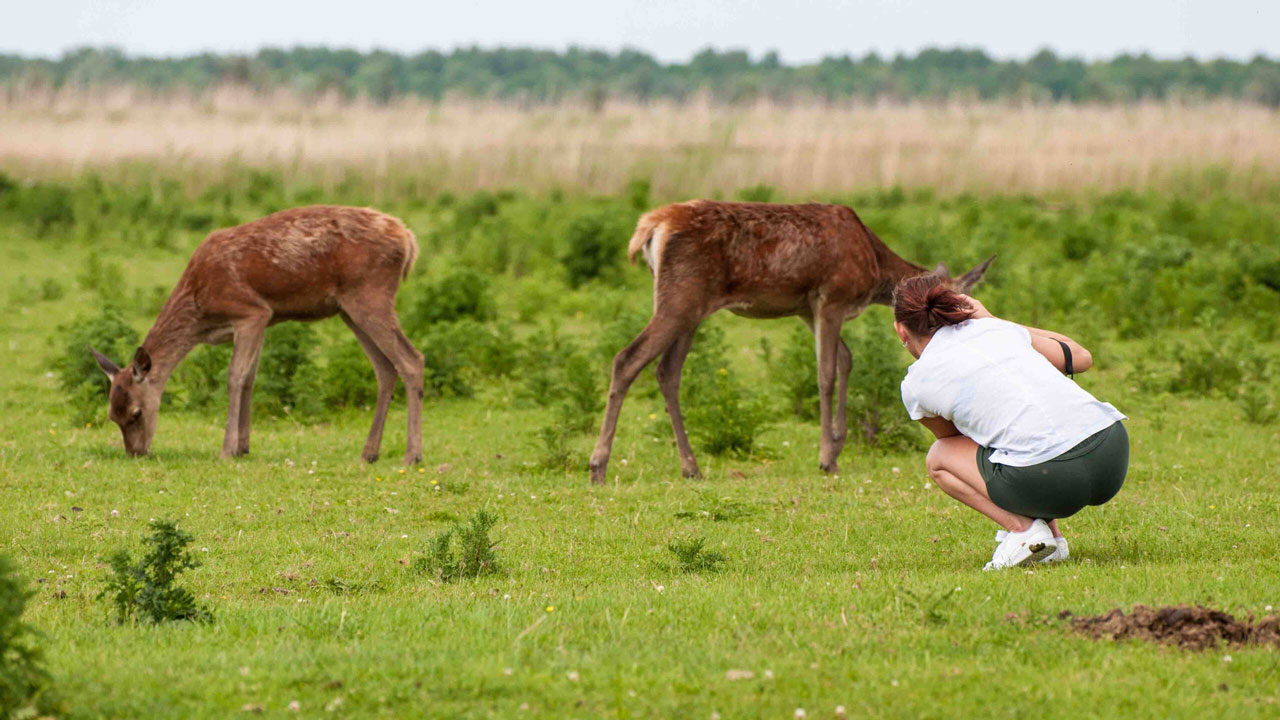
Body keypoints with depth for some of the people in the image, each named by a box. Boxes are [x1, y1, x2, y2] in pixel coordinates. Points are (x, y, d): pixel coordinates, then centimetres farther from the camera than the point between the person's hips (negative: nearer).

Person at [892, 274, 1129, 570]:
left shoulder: (917, 383, 10)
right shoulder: (997, 329, 21)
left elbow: (951, 436, 29)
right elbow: (1081, 357, 35)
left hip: (1054, 478, -5)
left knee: (938, 458, 22)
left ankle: (1022, 528, 3)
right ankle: (1051, 534, 21)